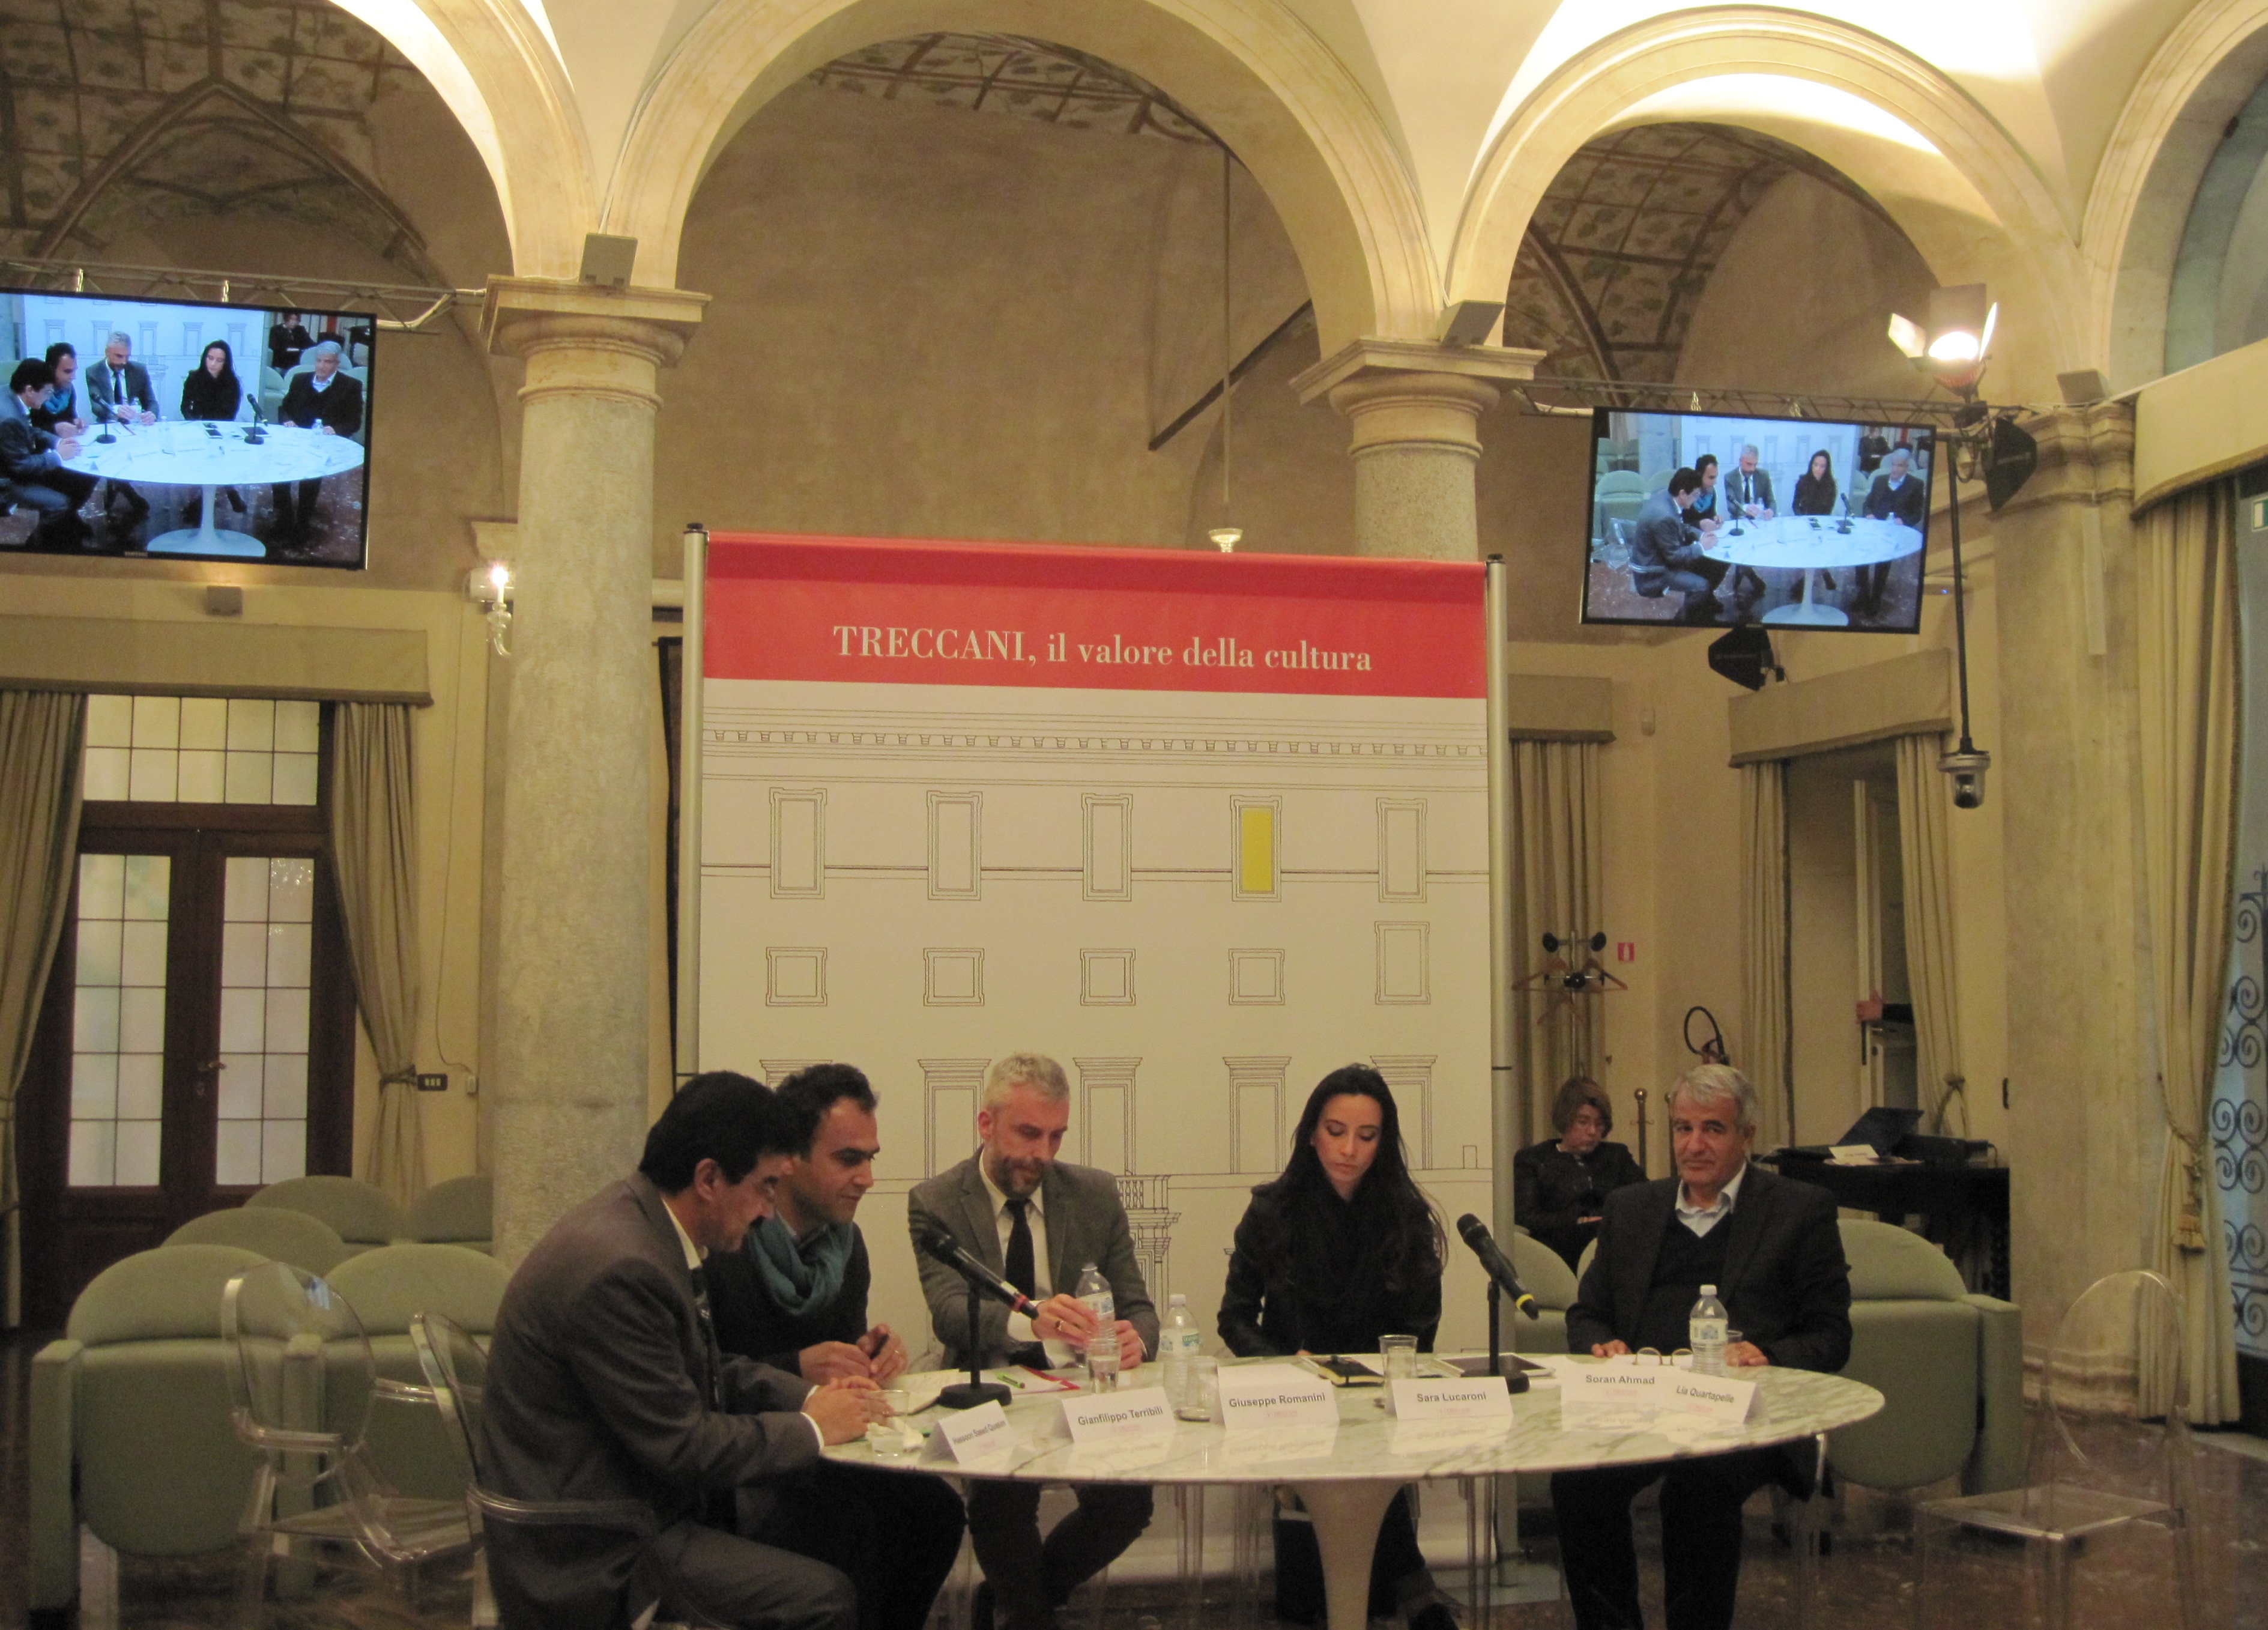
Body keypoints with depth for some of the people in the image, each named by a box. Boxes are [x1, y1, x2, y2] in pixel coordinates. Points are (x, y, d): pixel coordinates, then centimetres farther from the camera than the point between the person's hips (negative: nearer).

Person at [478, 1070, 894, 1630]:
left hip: (652, 1494, 10)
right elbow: (682, 1446, -23)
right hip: (597, 1550, -10)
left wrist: (810, 1396, 3)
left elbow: (711, 1372, 17)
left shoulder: (645, 1223, 4)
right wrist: (812, 1428, -10)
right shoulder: (617, 1269, -27)